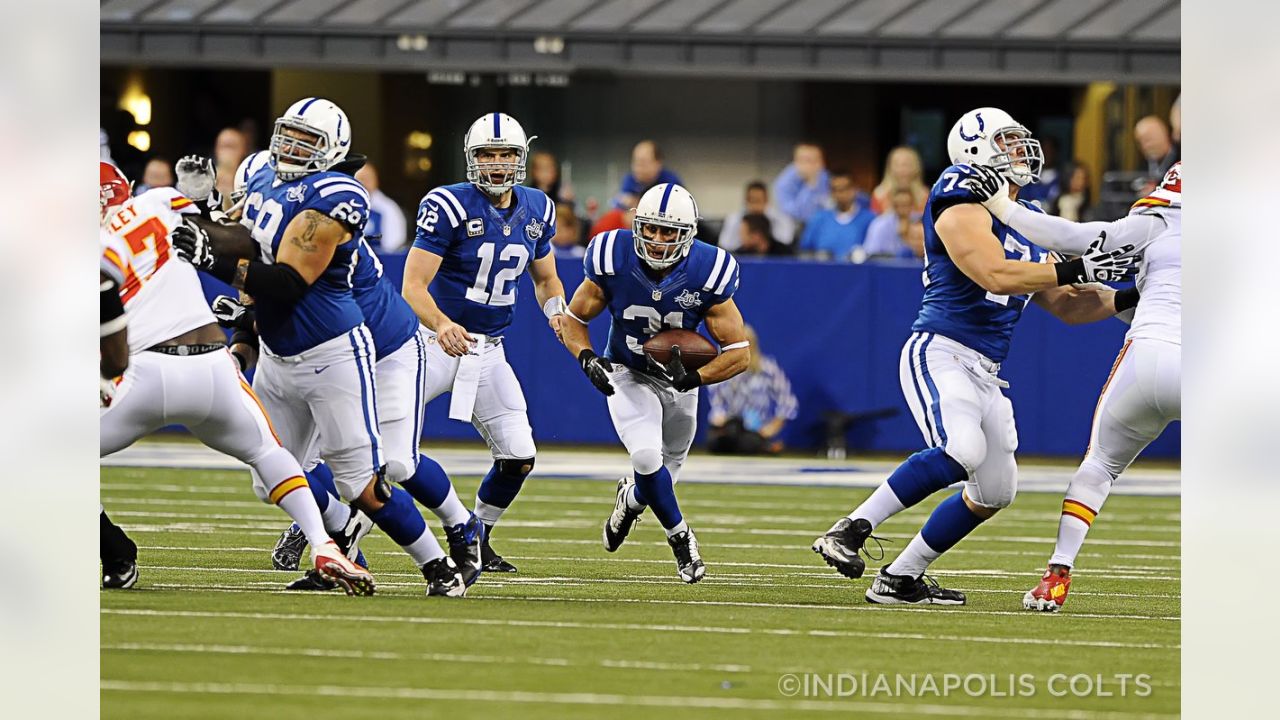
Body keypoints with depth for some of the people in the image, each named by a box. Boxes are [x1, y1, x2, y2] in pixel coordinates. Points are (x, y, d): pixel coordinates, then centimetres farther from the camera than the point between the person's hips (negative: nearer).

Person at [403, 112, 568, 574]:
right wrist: (441, 325, -39)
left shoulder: (536, 211, 5)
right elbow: (413, 285, -19)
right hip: (436, 341, -6)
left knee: (519, 458, 1)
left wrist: (557, 310, -4)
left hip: (488, 353, 6)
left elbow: (546, 279, 20)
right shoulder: (449, 207, -15)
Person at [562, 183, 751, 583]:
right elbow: (574, 319, -7)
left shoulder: (706, 275, -25)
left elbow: (739, 353, -20)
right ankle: (679, 535, 3)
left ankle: (631, 500, 54)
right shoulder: (613, 262, -23)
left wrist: (692, 379, -36)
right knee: (648, 458, -24)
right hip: (627, 377, -2)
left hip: (678, 381, 2)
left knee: (665, 474, 16)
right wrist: (587, 358, -28)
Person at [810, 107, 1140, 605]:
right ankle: (852, 530, -25)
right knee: (962, 449, -32)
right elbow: (996, 275, -24)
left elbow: (1066, 306, 24)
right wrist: (1076, 270, -21)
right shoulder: (964, 209, -9)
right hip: (939, 354, -10)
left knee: (995, 492, 10)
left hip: (985, 374, 10)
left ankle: (899, 580, 17)